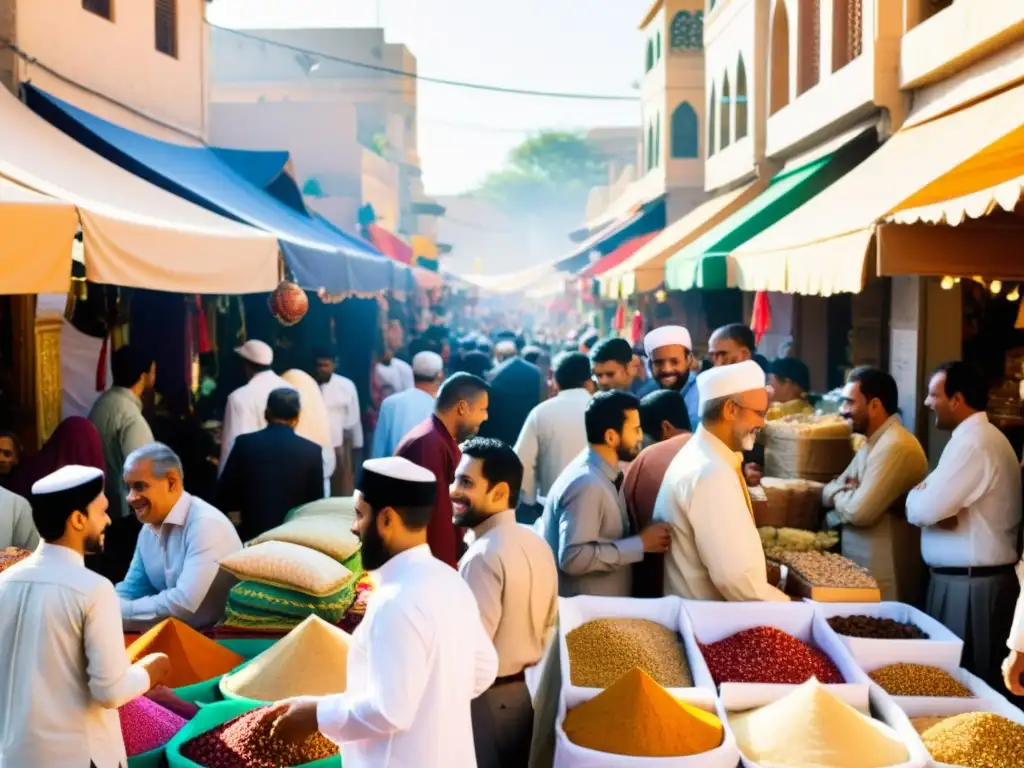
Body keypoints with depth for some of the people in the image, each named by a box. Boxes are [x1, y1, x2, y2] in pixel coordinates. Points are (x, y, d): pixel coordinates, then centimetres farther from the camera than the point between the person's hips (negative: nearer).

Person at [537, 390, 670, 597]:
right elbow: (573, 558, -28)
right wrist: (640, 543, -22)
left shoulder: (604, 475, 6)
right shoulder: (587, 484, -23)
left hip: (603, 604, 9)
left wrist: (639, 539, -2)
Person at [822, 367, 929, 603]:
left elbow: (859, 511, -26)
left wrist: (839, 495, -5)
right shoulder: (873, 442, 13)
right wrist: (846, 493, -9)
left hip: (883, 580, -10)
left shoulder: (895, 446, -21)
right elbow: (828, 492, 14)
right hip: (863, 569, 10)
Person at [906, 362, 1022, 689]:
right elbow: (942, 503, 12)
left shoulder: (972, 442, -19)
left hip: (969, 584, -10)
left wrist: (913, 496, -3)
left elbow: (924, 510, -23)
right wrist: (925, 497, -9)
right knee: (967, 677, 14)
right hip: (972, 578, 10)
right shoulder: (981, 436, 15)